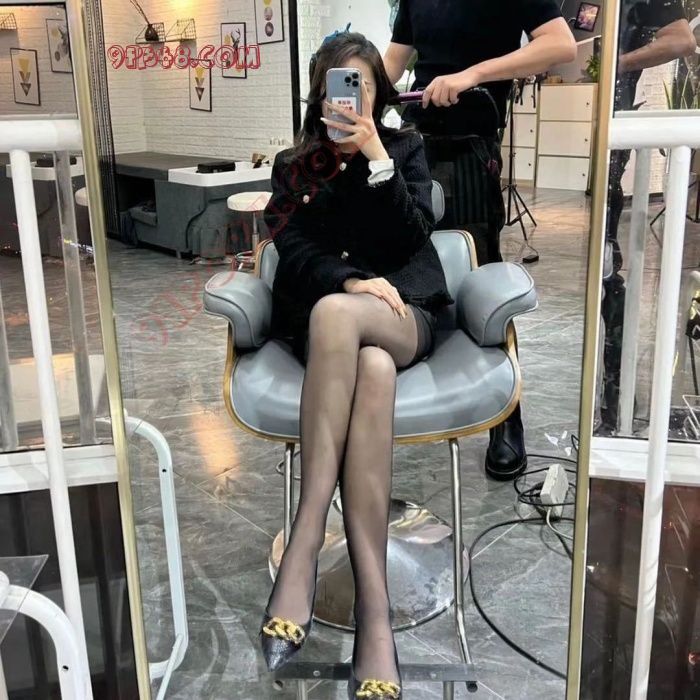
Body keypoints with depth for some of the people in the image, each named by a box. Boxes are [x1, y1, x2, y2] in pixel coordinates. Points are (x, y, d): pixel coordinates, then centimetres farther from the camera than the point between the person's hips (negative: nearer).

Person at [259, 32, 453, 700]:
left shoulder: (404, 146, 16)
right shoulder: (293, 164, 17)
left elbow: (412, 235, 0)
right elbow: (293, 251, 2)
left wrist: (375, 157, -11)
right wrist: (352, 280, -17)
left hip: (403, 312, 0)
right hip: (322, 315, 1)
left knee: (333, 315, -38)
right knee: (372, 370, -37)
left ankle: (302, 548, -41)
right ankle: (374, 608, -45)